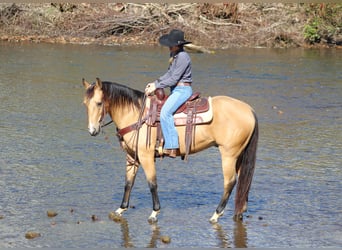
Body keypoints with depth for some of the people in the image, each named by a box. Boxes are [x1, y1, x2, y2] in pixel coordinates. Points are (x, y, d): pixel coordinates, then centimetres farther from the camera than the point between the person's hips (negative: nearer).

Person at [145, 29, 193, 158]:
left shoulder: (183, 57, -18)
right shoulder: (174, 54, 12)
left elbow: (173, 79, -19)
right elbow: (169, 74, 20)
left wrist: (156, 86, -15)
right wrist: (155, 83, 9)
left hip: (183, 90, -11)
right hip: (176, 90, 11)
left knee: (165, 112, -28)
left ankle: (172, 147, -30)